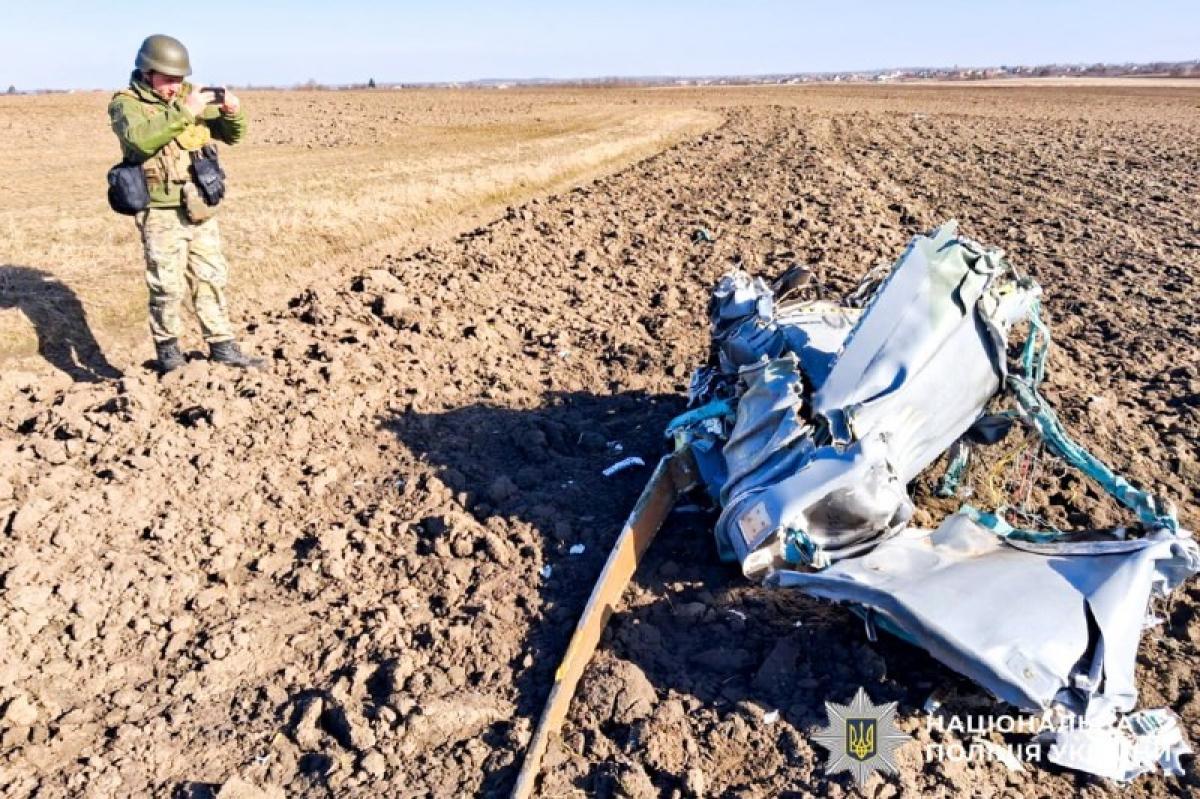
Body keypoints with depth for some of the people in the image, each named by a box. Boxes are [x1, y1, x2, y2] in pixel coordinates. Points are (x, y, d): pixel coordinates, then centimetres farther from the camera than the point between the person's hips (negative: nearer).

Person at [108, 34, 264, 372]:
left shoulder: (188, 97, 9)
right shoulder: (125, 104, -7)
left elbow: (231, 135, 11)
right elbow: (141, 139, -29)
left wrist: (232, 113, -10)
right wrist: (184, 112, -31)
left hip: (201, 211, 6)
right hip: (161, 215, -5)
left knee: (212, 279, 10)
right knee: (168, 288, 0)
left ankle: (222, 346, 19)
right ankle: (168, 354, 15)